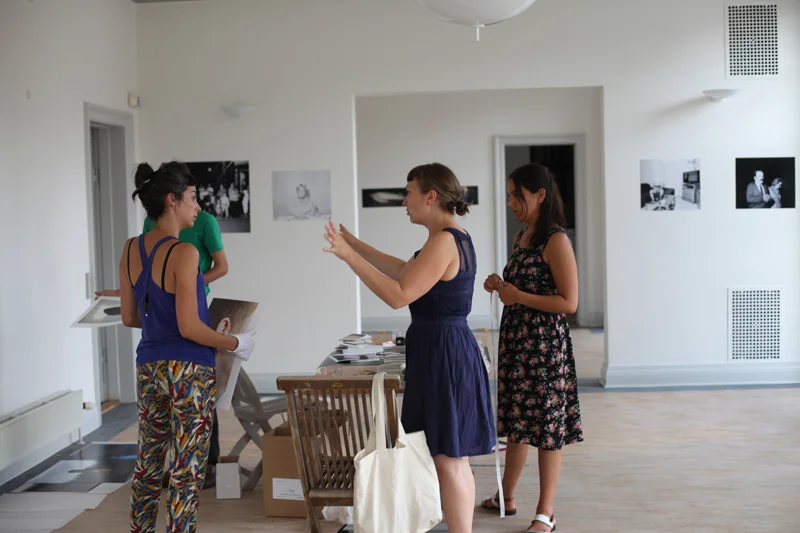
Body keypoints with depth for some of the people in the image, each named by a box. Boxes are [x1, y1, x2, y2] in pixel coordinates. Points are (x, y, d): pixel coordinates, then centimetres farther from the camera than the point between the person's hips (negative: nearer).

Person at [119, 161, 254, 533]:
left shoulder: (130, 250, 3)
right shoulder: (184, 253, -18)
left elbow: (129, 317, 9)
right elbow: (189, 327, -19)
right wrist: (235, 344, -6)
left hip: (149, 368, 7)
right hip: (189, 371, -7)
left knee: (148, 463, 19)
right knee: (187, 470, 3)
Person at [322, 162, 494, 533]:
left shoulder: (443, 241, -19)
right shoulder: (455, 238, 14)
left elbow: (399, 295, -22)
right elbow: (405, 271, 25)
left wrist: (349, 257, -19)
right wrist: (356, 245, 24)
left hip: (442, 354, -11)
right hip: (447, 351, 11)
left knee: (448, 460, -2)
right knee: (453, 458, 17)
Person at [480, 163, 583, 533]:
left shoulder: (556, 241, -14)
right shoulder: (522, 237, 11)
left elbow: (568, 303, -17)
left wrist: (518, 296, -18)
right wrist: (501, 286, 3)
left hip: (545, 343, -8)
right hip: (515, 338, 8)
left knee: (547, 426, 2)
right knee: (517, 421, 17)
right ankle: (506, 498, 31)